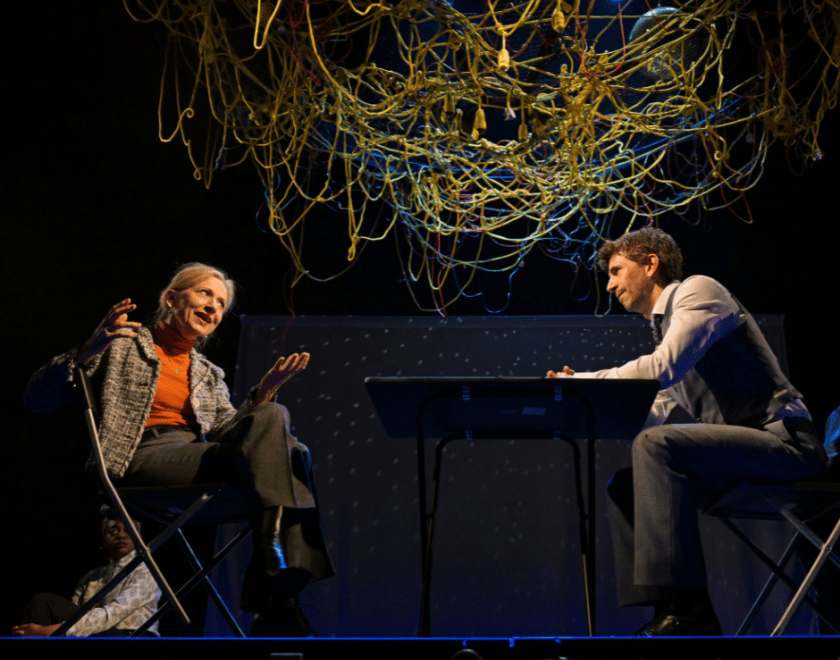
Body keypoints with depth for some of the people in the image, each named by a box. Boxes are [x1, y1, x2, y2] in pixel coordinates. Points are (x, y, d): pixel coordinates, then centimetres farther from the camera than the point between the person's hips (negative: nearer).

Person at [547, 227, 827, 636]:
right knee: (624, 484, 1)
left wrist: (583, 380, -13)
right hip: (743, 442, 9)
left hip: (783, 437, -9)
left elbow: (662, 370, -20)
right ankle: (673, 616, -3)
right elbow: (655, 417, 20)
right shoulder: (663, 325, 23)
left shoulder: (697, 289, -4)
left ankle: (686, 611, -27)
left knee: (656, 446, -28)